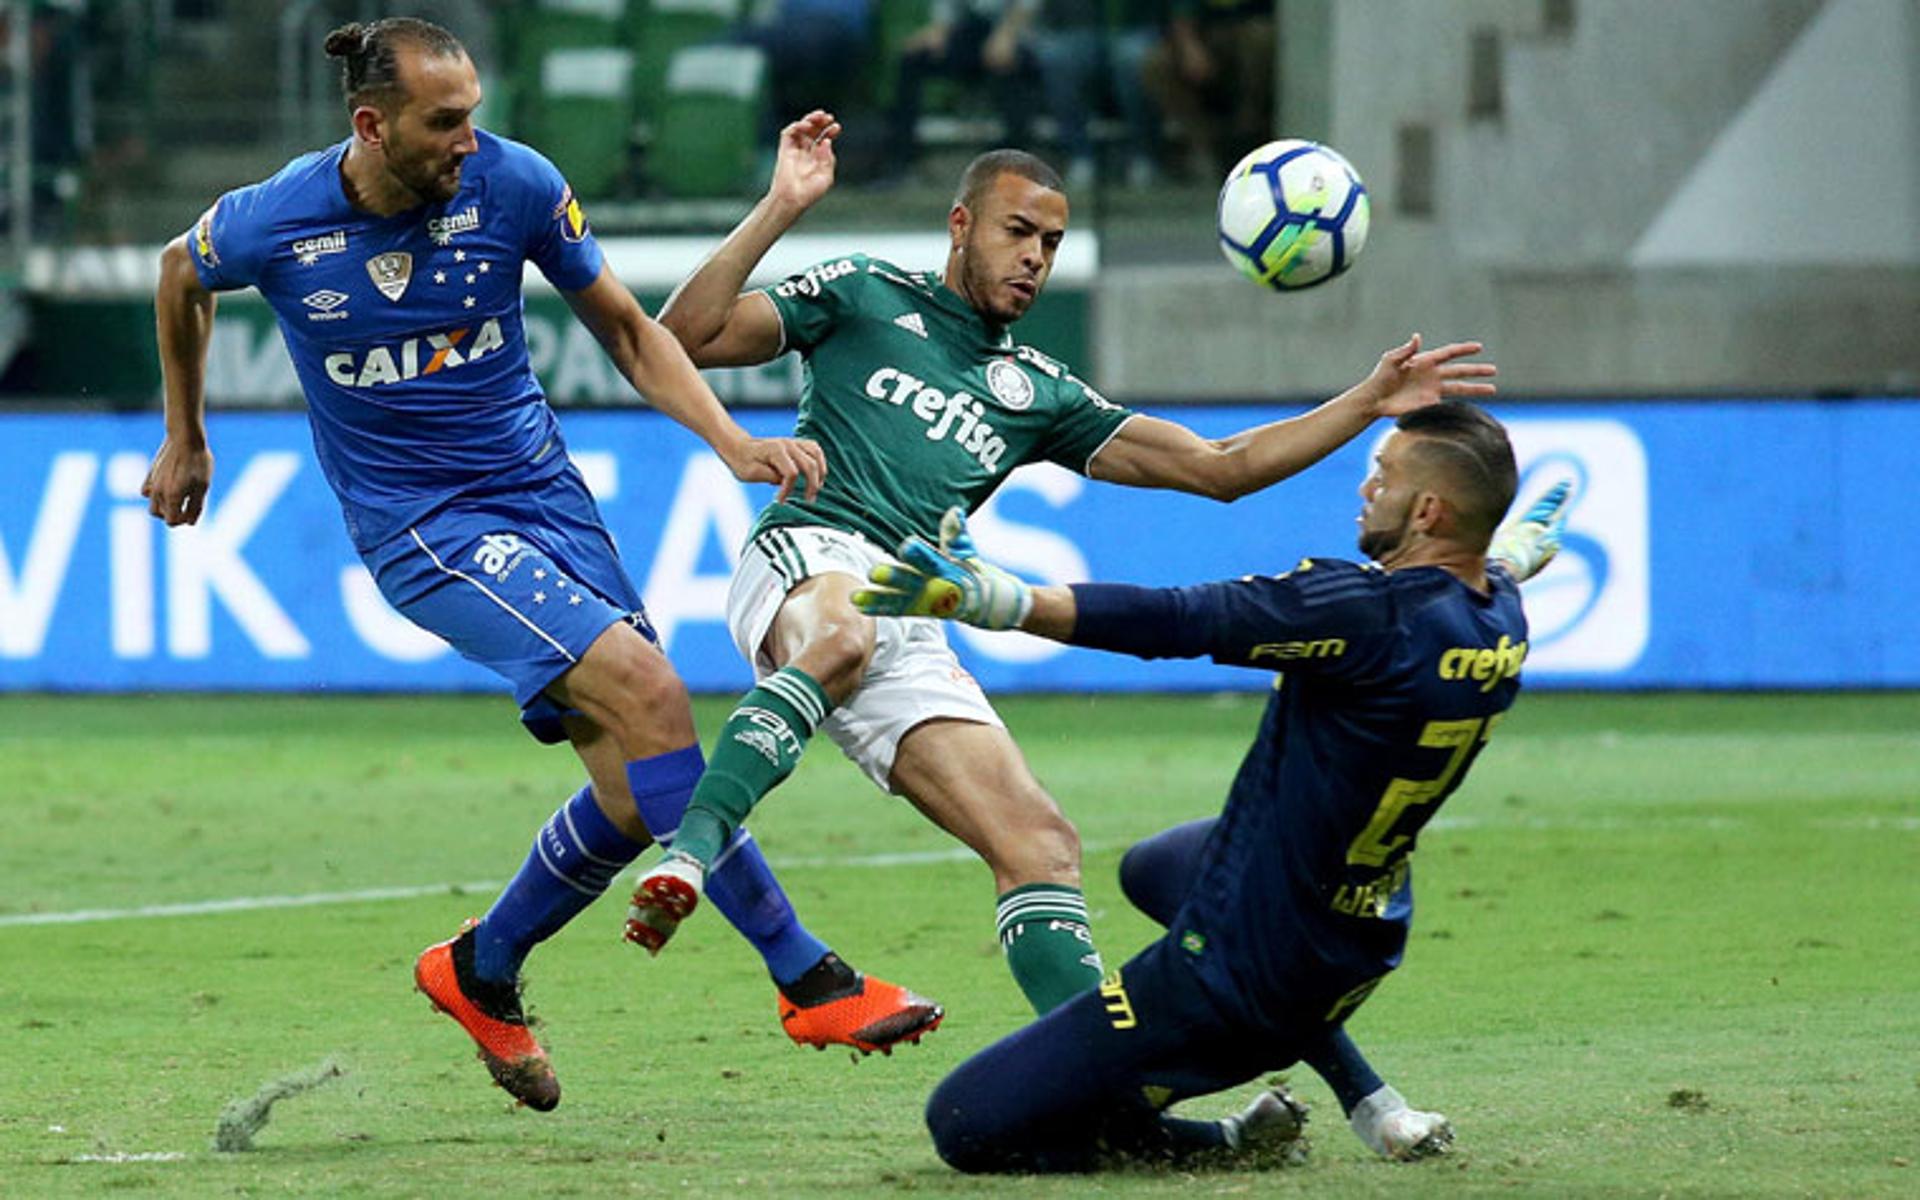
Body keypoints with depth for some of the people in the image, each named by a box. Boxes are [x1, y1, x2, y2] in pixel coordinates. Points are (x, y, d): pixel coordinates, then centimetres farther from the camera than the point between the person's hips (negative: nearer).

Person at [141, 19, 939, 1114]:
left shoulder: (513, 184, -9)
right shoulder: (269, 223, -12)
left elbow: (627, 331, 4)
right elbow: (181, 277, 12)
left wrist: (731, 440, -9)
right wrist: (185, 439, 24)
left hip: (544, 490, 4)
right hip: (423, 526, -4)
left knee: (637, 795, -1)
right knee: (644, 692, -24)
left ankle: (482, 974, 26)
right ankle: (810, 979, -20)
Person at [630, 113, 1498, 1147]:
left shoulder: (1038, 393, 27)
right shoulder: (865, 297, 15)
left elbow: (1217, 467, 27)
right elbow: (689, 334, 4)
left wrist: (1369, 403, 19)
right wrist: (781, 211, -5)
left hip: (913, 633, 5)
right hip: (810, 559, -5)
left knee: (1040, 845, -9)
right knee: (846, 638, -43)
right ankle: (690, 852, -49)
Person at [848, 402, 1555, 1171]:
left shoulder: (1370, 612, -27)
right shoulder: (1502, 625, -2)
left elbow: (1178, 622, -34)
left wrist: (991, 600, -40)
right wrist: (1515, 554, 50)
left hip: (1240, 978, -10)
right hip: (1360, 958, 10)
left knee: (966, 1125, -9)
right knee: (1152, 868, 44)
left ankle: (1228, 1140, -3)